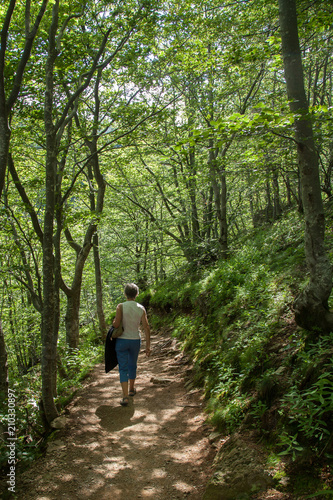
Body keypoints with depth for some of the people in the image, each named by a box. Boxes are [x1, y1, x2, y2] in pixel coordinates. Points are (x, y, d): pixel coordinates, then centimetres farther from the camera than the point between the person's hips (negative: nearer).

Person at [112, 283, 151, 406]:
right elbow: (146, 327, -8)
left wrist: (113, 322, 4)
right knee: (132, 365, 22)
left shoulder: (121, 307, -14)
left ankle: (125, 397, -4)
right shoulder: (141, 308, -5)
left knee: (123, 368, 3)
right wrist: (148, 345, -3)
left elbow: (116, 324, -21)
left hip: (122, 340, -3)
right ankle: (131, 389, 39)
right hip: (135, 340, 3)